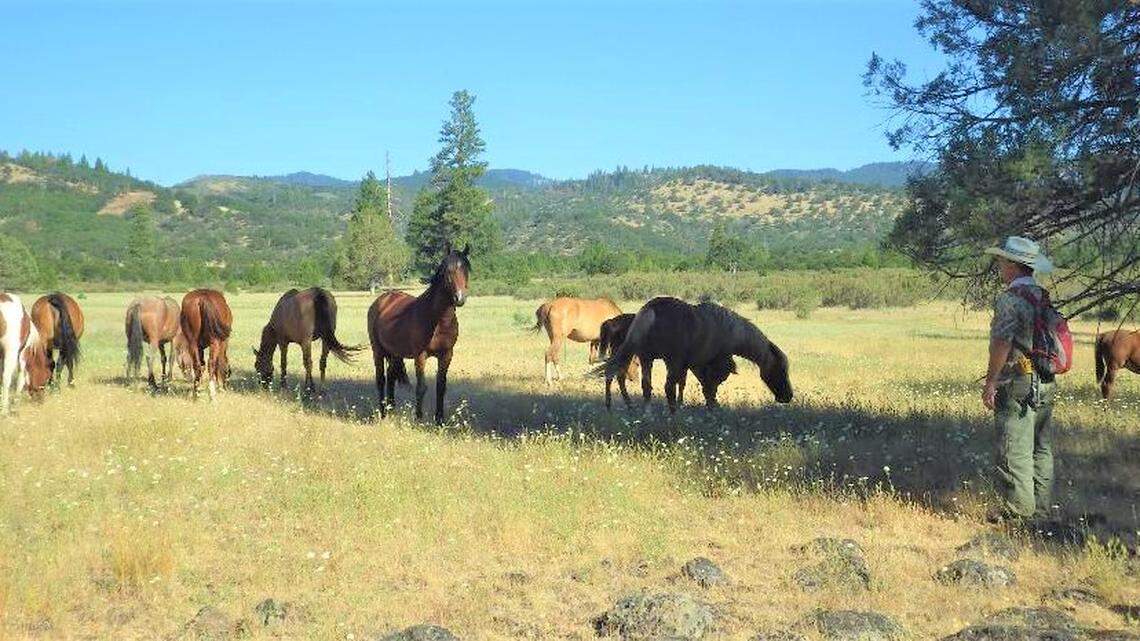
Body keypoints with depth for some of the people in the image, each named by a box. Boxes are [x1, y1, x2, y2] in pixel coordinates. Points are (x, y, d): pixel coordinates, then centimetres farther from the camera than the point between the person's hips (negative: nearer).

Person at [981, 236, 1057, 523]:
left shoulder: (1010, 299, -14)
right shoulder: (1044, 297, 13)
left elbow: (1001, 343, -19)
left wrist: (990, 382, -14)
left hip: (1018, 384, -9)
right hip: (1046, 384, 9)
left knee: (1013, 449, -3)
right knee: (1041, 448, 13)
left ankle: (1018, 508, -1)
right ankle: (1041, 508, 19)